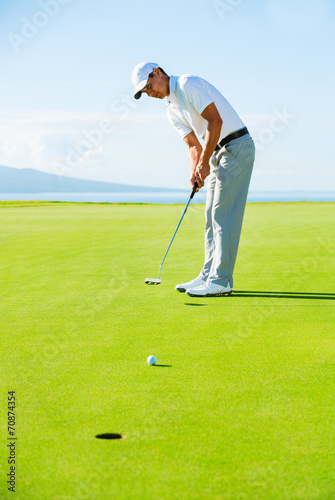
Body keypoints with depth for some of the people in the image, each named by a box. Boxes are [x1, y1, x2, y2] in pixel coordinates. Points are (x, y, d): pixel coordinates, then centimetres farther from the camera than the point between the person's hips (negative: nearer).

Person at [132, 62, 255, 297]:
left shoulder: (188, 84, -13)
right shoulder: (172, 111, 15)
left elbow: (215, 120, -20)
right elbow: (194, 145, 11)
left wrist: (205, 162, -18)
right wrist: (195, 171, -9)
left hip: (237, 147, -10)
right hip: (220, 153, 10)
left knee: (224, 215, -10)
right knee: (212, 215, 10)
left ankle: (221, 281, -8)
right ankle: (209, 276, 15)